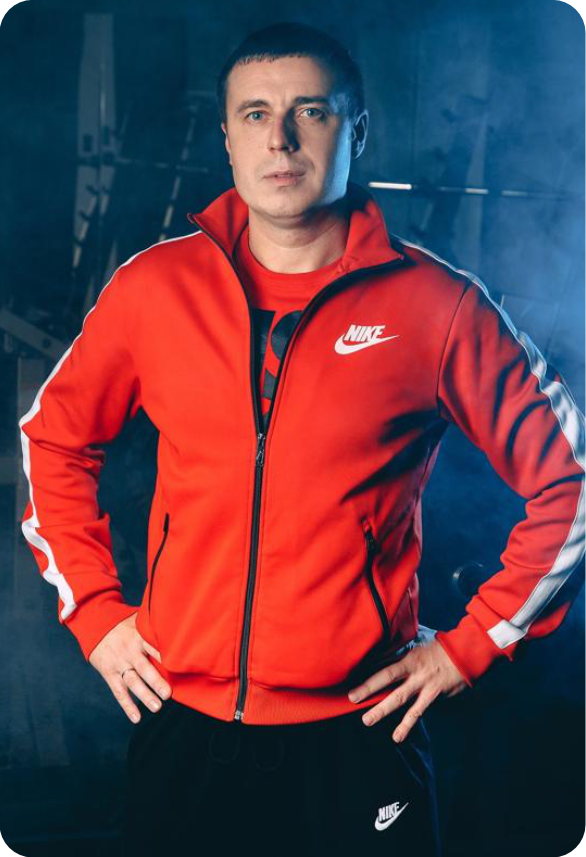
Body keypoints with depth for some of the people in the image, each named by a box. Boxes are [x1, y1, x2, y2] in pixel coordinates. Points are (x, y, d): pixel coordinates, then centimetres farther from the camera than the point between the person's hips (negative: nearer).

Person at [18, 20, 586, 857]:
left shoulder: (436, 302, -7)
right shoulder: (155, 287, 0)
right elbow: (51, 440, 13)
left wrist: (473, 642, -3)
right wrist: (93, 609, 6)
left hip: (357, 732, -2)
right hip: (181, 723, 3)